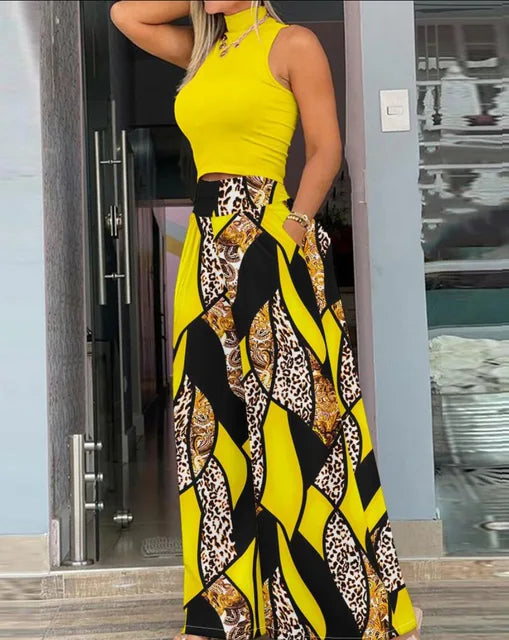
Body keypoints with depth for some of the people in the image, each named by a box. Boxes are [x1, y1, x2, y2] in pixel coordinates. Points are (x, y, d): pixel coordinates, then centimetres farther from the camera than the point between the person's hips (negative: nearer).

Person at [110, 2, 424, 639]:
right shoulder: (203, 52, 20)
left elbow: (325, 148, -4)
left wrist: (295, 225, -16)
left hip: (267, 250, -7)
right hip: (207, 250, 7)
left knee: (289, 419, -5)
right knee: (215, 421, 8)